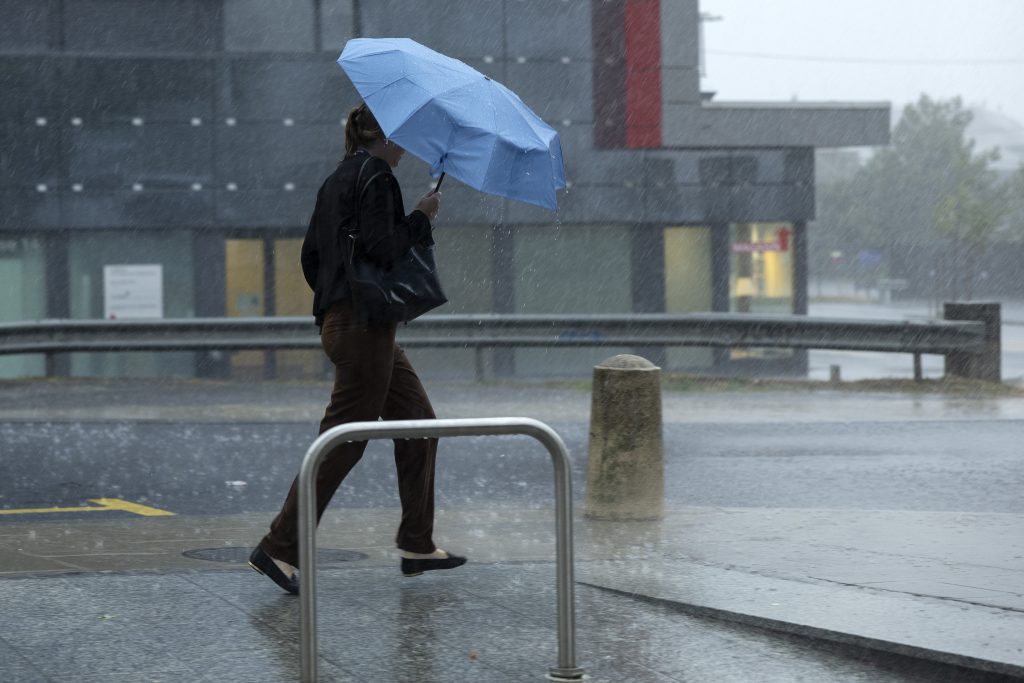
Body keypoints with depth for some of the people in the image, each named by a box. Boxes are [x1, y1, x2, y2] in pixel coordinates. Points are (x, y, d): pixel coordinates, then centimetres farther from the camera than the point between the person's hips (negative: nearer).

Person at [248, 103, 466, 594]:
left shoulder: (337, 180, 16)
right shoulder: (375, 177, -12)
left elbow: (310, 253, 17)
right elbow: (382, 247, -21)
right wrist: (422, 217, -8)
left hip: (340, 321, 10)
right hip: (364, 326, -10)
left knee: (419, 422, 16)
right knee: (343, 440, -8)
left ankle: (417, 544, 20)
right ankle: (279, 549, -8)